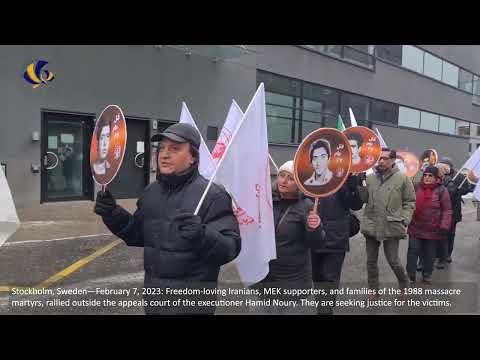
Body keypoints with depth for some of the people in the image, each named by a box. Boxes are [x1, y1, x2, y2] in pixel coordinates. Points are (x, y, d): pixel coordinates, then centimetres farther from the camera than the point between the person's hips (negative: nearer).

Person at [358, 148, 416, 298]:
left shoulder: (402, 178, -3)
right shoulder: (370, 177, 3)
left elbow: (410, 202, 0)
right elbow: (363, 198, -1)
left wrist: (404, 220, -8)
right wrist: (360, 185, -16)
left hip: (392, 227, -3)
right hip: (371, 226, 3)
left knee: (393, 260, 3)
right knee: (371, 261, 12)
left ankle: (404, 284, 32)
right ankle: (374, 290, 29)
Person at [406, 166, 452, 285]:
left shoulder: (441, 190, -5)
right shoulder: (417, 188, 4)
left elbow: (447, 210, -6)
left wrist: (444, 226, -13)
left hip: (433, 229, -2)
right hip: (415, 227, 2)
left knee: (429, 254, 11)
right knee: (413, 251, 3)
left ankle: (427, 275, 27)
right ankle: (411, 275, 13)